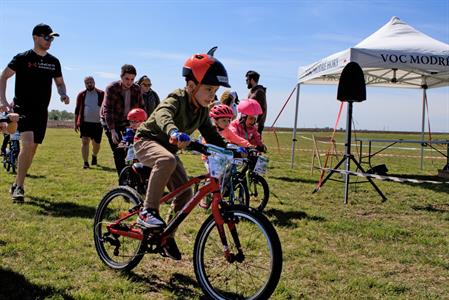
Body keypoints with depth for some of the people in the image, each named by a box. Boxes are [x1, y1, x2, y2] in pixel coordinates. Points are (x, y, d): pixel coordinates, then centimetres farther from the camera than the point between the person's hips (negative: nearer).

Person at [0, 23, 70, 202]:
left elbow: (59, 82, 20)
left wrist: (63, 94, -2)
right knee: (28, 143, -22)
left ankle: (17, 184, 23)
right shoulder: (22, 58, -5)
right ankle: (19, 187, -13)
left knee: (33, 148, 7)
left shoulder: (54, 62, 10)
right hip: (23, 108, -5)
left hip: (41, 111, 6)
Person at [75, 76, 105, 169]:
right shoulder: (81, 95, 7)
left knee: (96, 143, 10)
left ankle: (94, 156, 40)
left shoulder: (101, 94, 3)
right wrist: (76, 123, 7)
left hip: (98, 123, 0)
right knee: (85, 141, -10)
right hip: (85, 122, 0)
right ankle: (85, 162, -6)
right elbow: (77, 109, 11)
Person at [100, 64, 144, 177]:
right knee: (118, 152, -10)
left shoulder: (136, 89, -12)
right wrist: (112, 130, -31)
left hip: (127, 121, 4)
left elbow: (141, 108, -6)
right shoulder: (111, 88, -22)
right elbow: (107, 110, -24)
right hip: (110, 122, -3)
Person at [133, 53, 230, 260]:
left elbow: (211, 134, 4)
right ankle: (148, 211, -30)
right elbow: (163, 114, -45)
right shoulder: (177, 99, -24)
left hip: (168, 148, 7)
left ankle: (167, 235, 14)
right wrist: (173, 132, -67)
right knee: (167, 160, -40)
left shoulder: (202, 111, -1)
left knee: (185, 193, -3)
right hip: (147, 141, -7)